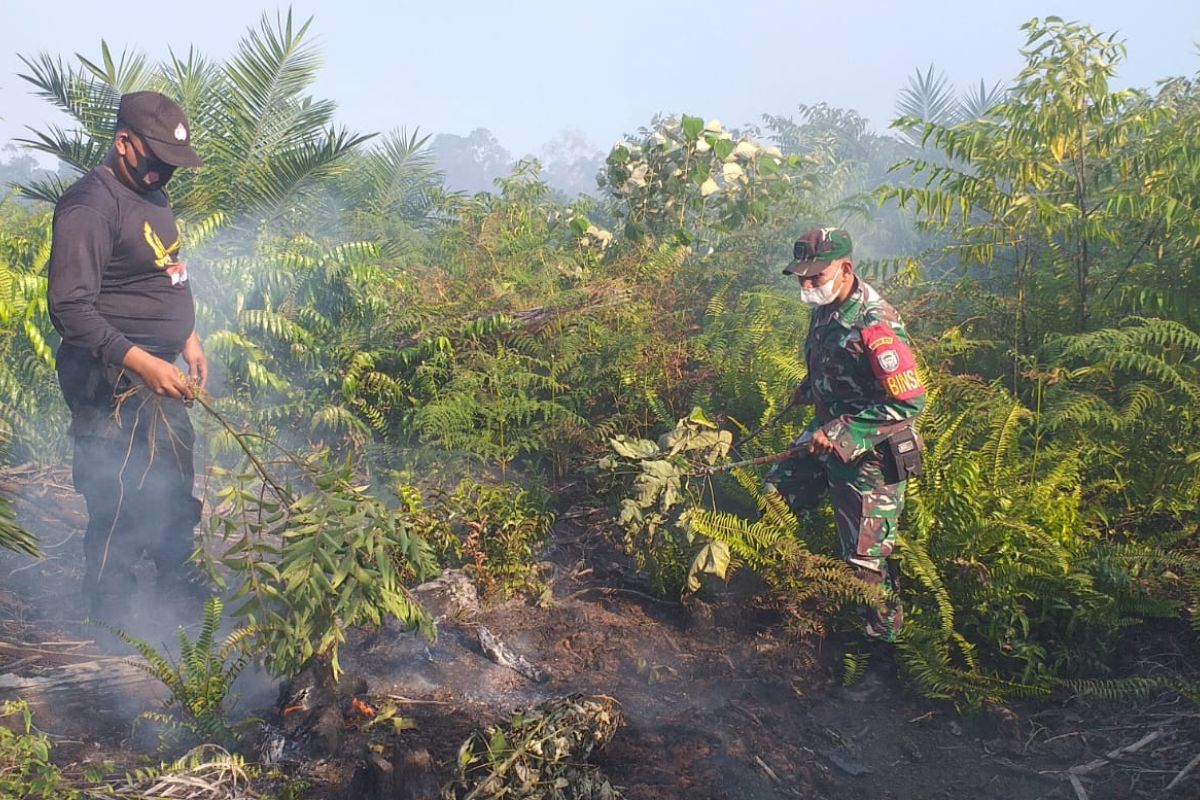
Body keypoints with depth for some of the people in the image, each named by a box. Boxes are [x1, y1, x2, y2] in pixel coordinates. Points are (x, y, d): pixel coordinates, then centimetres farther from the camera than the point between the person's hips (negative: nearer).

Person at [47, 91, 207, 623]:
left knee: (175, 492, 20)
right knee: (120, 508, -1)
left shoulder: (151, 194, 10)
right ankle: (109, 616, 14)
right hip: (113, 385, -9)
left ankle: (176, 586, 38)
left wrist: (188, 337, 17)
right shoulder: (90, 205, -19)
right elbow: (70, 307, -24)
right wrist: (143, 363, -30)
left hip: (159, 373, 9)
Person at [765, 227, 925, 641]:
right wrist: (808, 387, 8)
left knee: (865, 557, 1)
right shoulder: (825, 309, 0)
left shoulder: (875, 325, -28)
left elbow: (909, 401, -29)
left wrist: (840, 432, -27)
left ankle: (885, 631, 25)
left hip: (870, 455, -9)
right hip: (828, 434, 9)